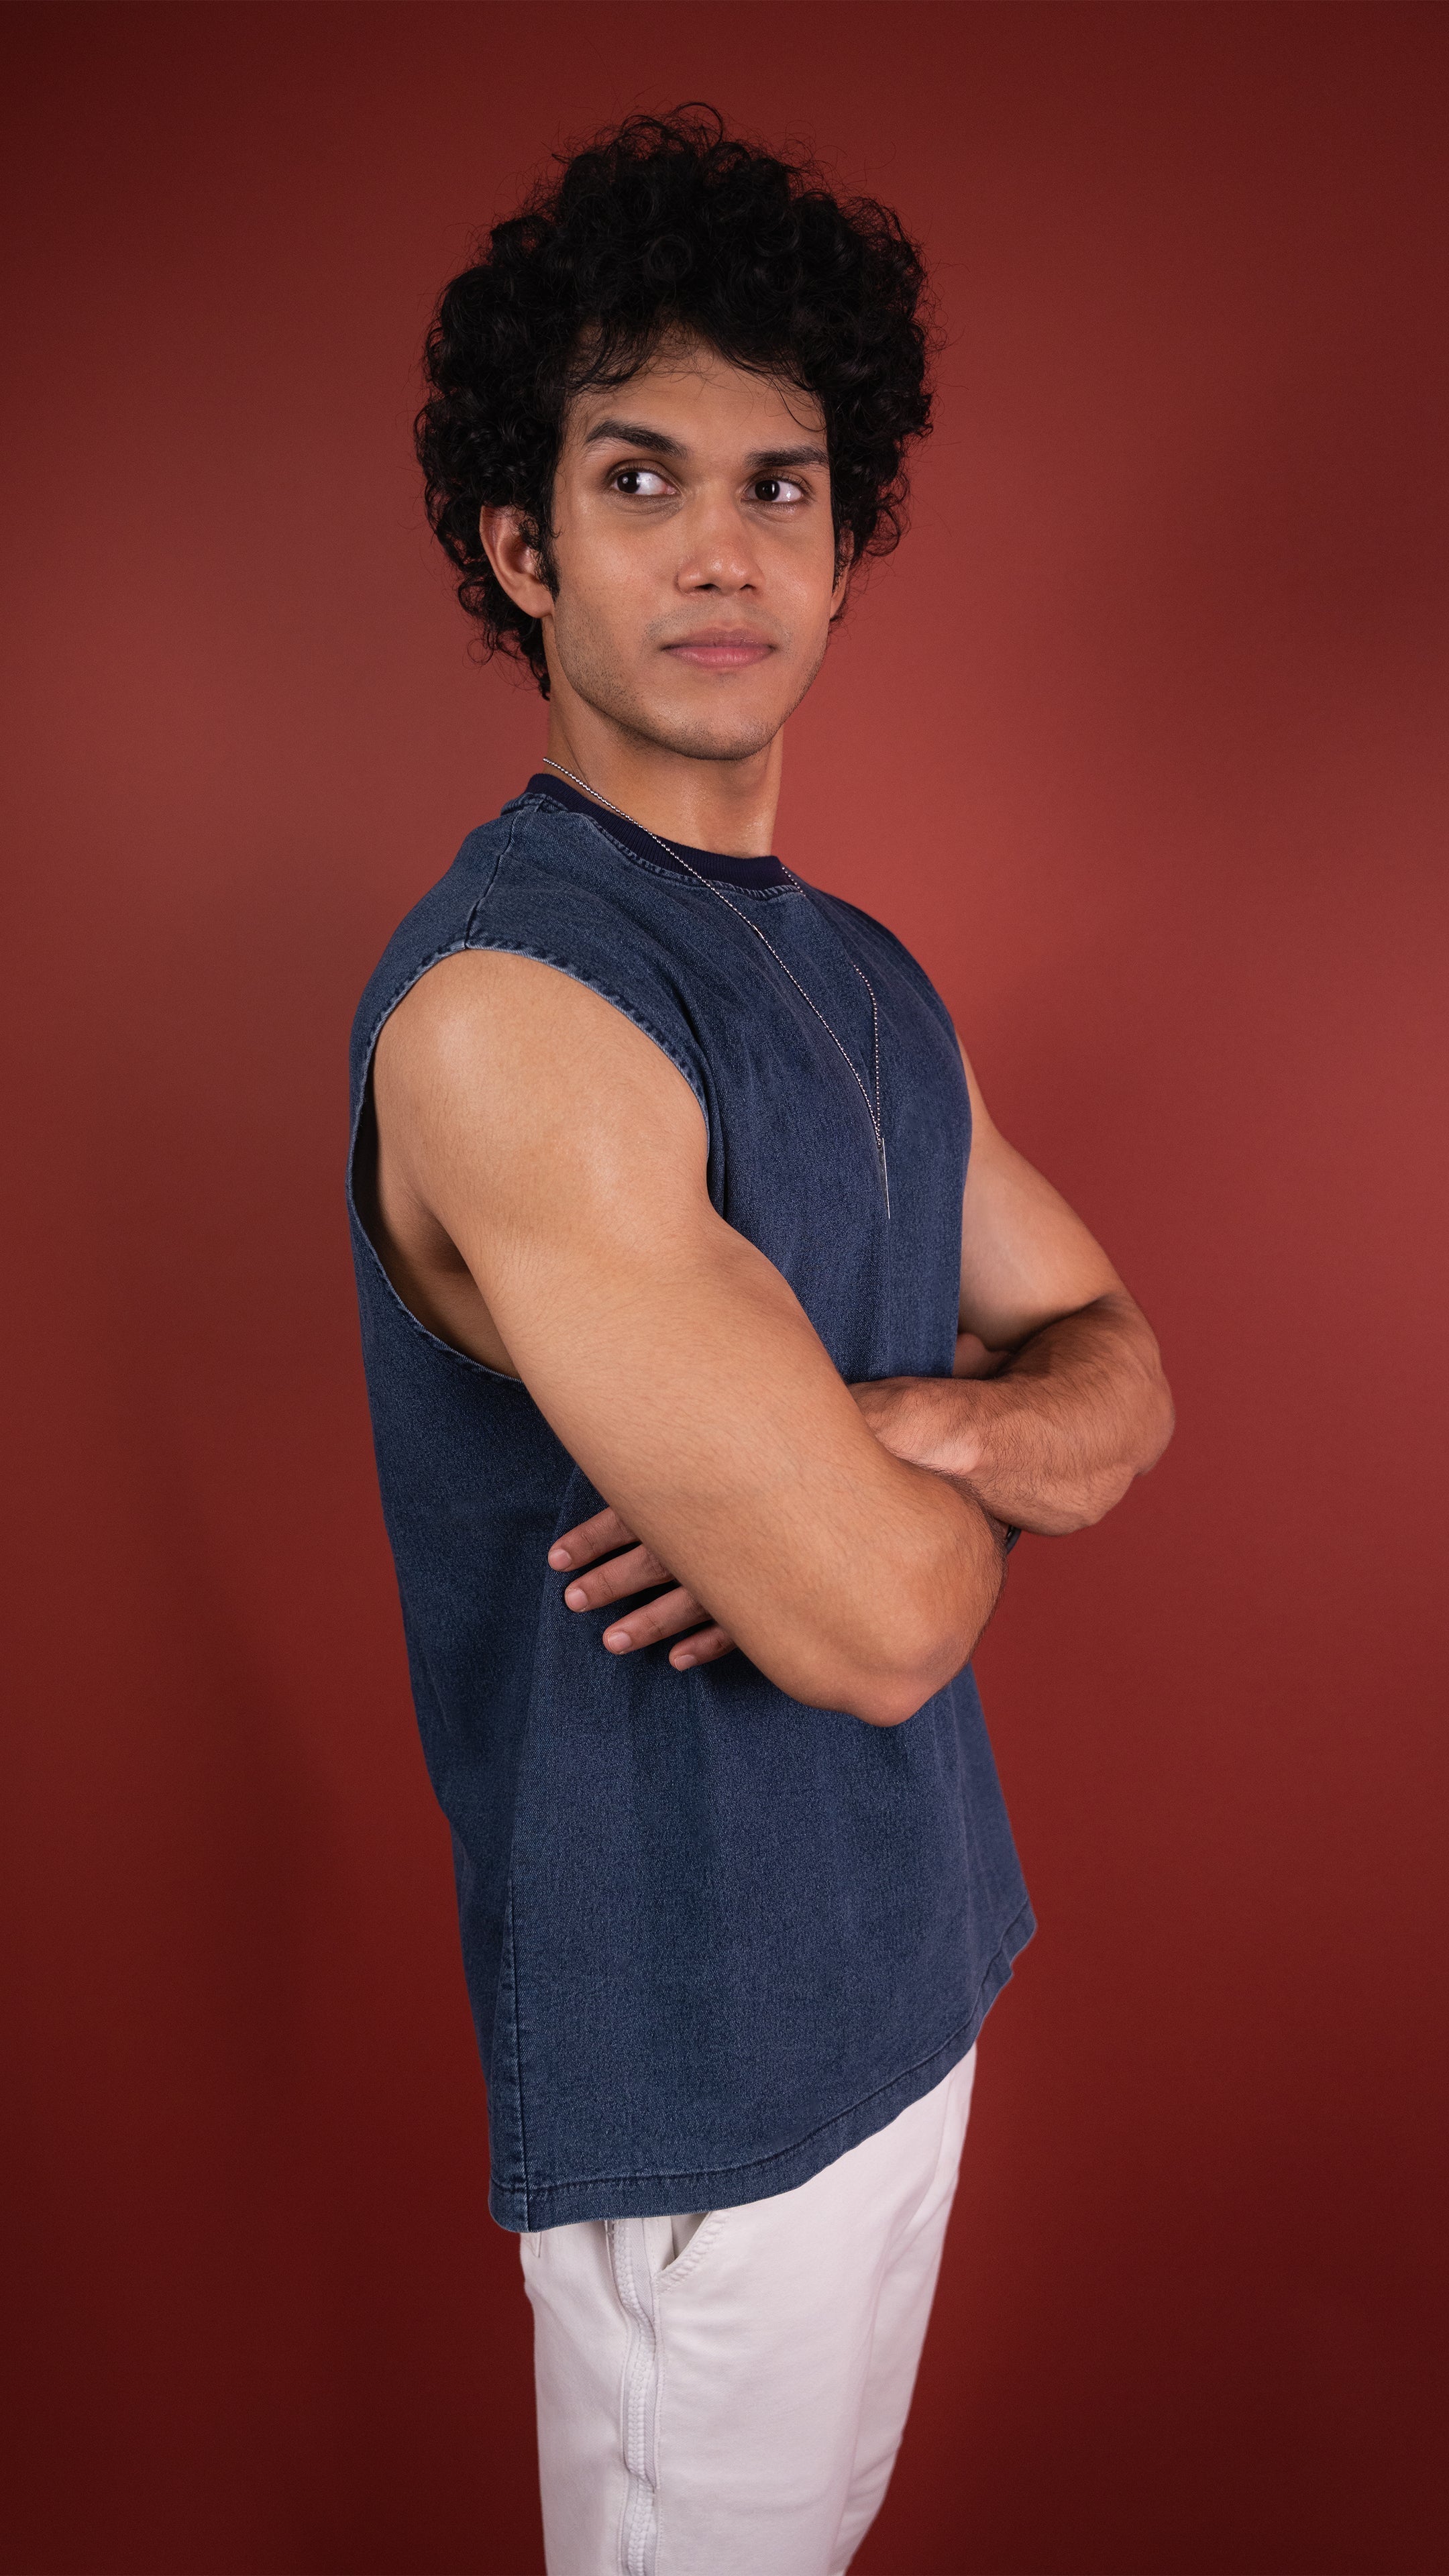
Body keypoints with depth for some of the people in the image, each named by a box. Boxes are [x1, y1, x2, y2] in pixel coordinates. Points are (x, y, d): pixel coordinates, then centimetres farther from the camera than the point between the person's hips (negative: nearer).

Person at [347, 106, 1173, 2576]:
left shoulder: (865, 976, 4)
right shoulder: (501, 1006, -25)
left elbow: (1123, 1369, 4)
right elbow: (879, 1615, -29)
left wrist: (902, 1431, -18)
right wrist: (991, 1482, -6)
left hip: (916, 1949, 8)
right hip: (700, 2032, -8)